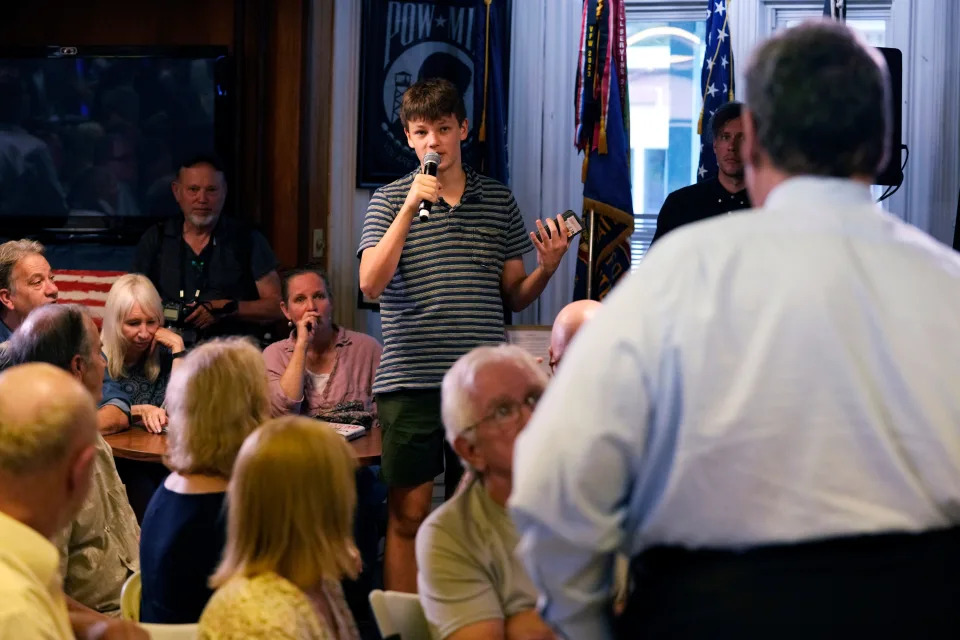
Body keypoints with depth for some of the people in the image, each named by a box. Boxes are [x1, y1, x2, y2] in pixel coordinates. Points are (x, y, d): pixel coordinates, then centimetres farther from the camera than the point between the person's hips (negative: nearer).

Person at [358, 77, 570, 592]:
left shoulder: (498, 200, 10)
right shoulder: (390, 201, 4)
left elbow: (514, 296, 14)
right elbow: (371, 284, -11)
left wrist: (547, 268, -7)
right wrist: (411, 207, -15)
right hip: (411, 379, -2)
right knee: (408, 515, 2)